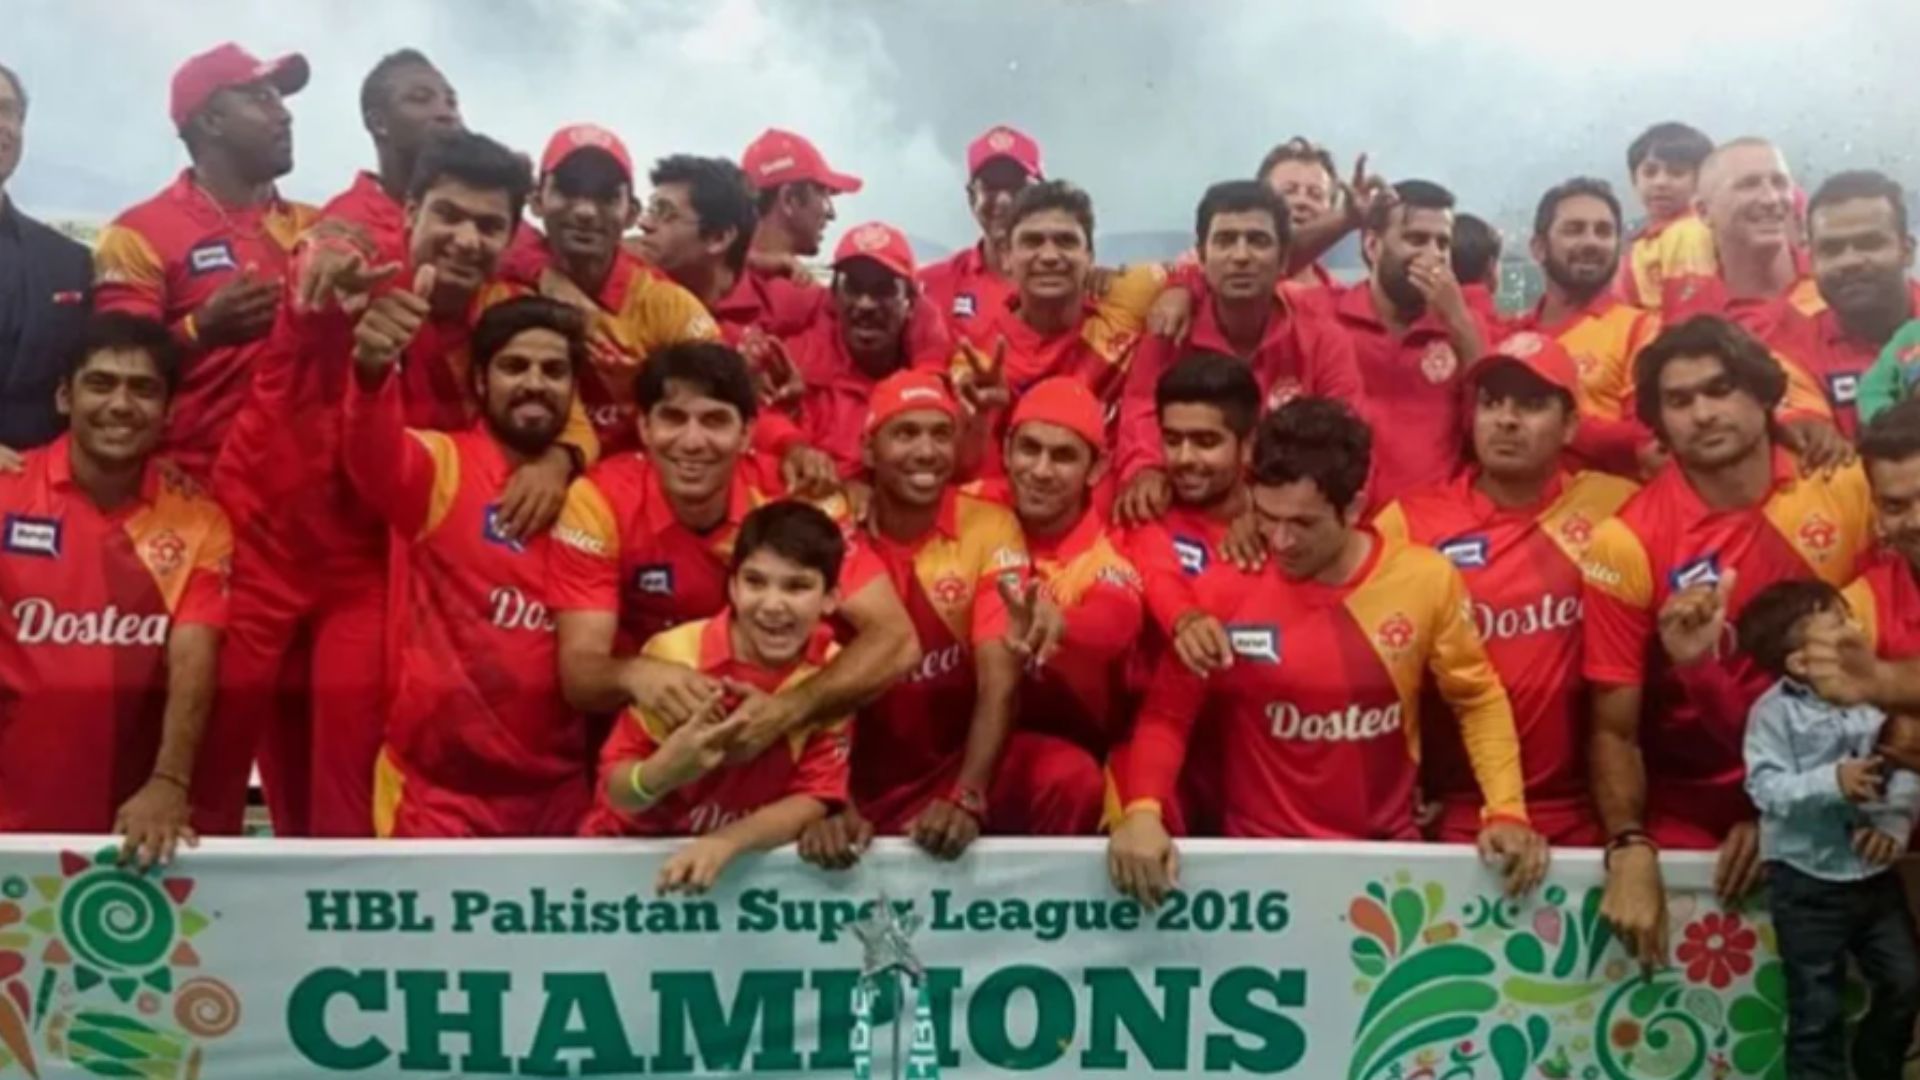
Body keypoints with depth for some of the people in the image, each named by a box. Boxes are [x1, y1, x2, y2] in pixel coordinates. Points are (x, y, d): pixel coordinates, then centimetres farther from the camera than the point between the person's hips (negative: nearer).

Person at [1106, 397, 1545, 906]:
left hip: (1387, 848, 2)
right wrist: (1142, 811, -22)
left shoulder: (1426, 579, -7)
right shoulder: (1223, 590, -11)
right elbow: (1167, 714, -5)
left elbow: (1479, 700, 6)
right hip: (1258, 852, -2)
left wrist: (1507, 810, -6)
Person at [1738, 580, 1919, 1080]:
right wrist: (1831, 782, -32)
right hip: (1807, 881, -5)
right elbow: (1765, 787, -21)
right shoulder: (1774, 711, -13)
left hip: (1876, 873, 5)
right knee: (1817, 1009, 4)